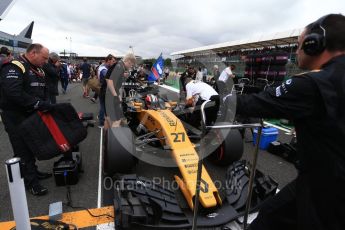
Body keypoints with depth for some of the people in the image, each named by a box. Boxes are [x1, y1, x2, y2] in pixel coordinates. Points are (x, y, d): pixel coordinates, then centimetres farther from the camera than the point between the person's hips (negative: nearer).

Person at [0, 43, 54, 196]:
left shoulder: (38, 71, 12)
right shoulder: (14, 67, -17)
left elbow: (43, 91, 12)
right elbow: (14, 93, -30)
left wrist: (45, 105, -5)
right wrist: (40, 104, -28)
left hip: (32, 115, 8)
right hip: (16, 117, -8)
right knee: (23, 149, 1)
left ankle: (32, 172, 32)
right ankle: (31, 181, 11)